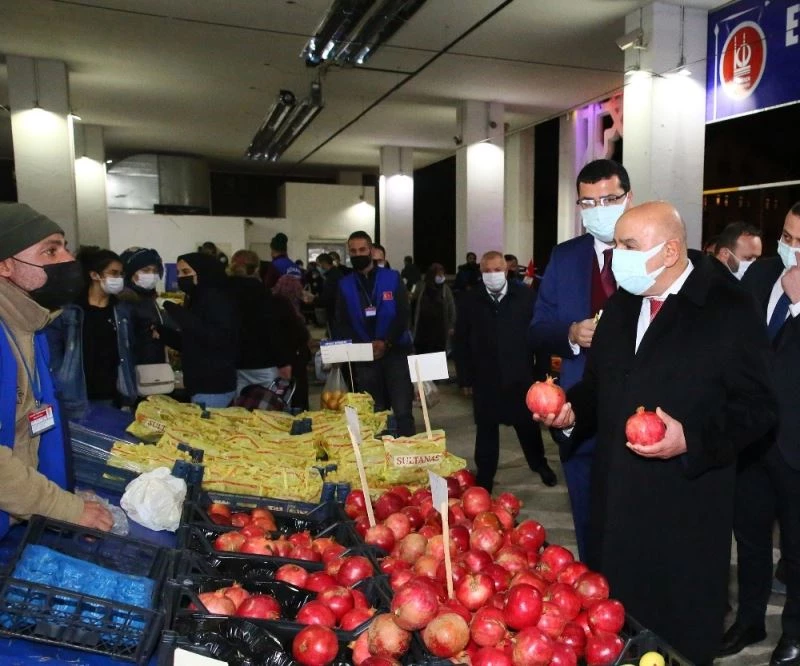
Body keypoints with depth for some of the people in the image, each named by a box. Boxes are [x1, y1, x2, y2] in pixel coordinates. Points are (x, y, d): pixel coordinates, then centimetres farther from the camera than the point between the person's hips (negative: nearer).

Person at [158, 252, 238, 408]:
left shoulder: (215, 297, -13)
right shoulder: (196, 299, 15)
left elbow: (216, 338, -27)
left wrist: (178, 313, -25)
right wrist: (162, 332, 7)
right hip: (201, 385, 9)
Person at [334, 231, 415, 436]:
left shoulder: (392, 278, 2)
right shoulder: (345, 285, 7)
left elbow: (403, 315, -5)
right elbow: (342, 323, 3)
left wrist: (386, 342, -16)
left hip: (395, 352, -2)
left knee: (402, 411, -4)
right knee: (374, 413, 9)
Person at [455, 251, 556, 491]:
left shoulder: (526, 296, -5)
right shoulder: (471, 301, 0)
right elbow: (461, 340, 5)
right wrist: (468, 375, 2)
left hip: (520, 376, 0)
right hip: (485, 379, 1)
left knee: (528, 424, 16)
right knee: (486, 429, 11)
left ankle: (540, 465, 40)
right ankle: (484, 477, 26)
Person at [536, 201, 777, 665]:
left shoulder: (730, 309, -11)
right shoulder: (621, 305, 9)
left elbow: (758, 407, -12)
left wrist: (691, 439, -26)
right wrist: (572, 410, -2)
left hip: (685, 508, -5)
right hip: (617, 499, 6)